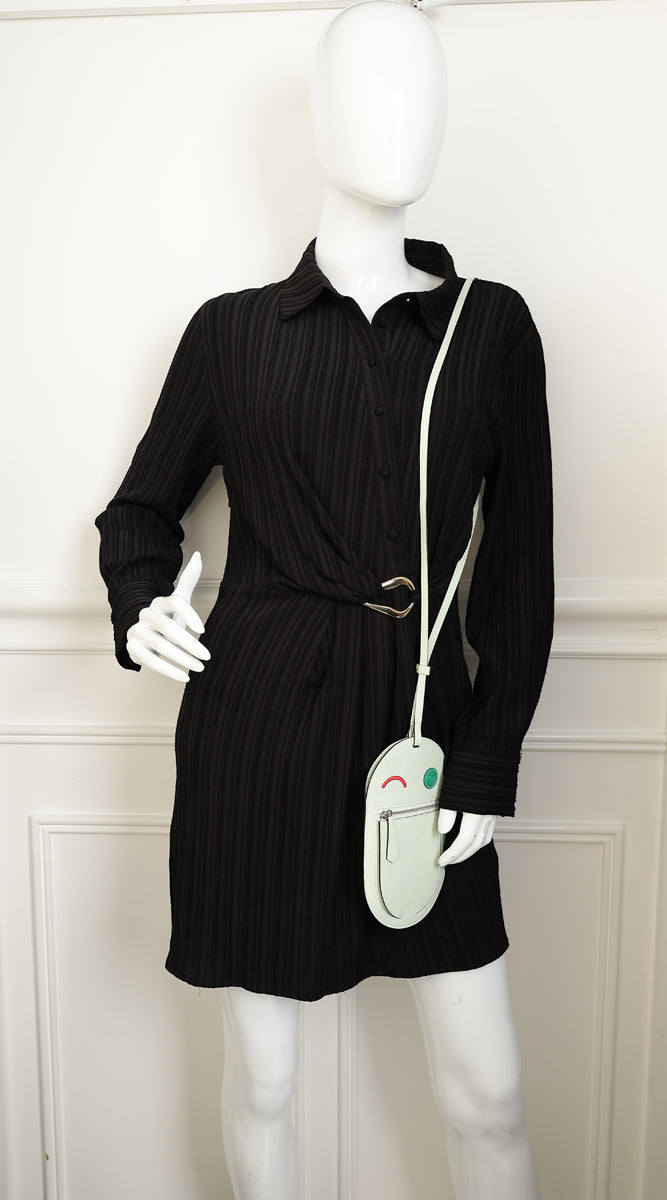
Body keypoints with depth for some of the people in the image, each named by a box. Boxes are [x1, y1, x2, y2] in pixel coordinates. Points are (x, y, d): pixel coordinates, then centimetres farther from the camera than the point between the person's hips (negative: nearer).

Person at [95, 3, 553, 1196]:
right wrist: (143, 607, -9)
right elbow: (140, 508, 13)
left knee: (487, 1088, 13)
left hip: (425, 726, 1)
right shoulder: (232, 328, 3)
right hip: (256, 721, 0)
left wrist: (489, 767, -2)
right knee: (262, 1072, 16)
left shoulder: (493, 325, 4)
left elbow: (520, 560, 3)